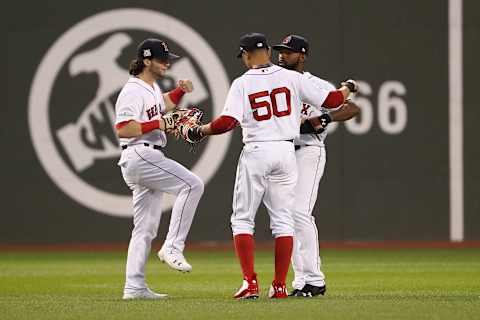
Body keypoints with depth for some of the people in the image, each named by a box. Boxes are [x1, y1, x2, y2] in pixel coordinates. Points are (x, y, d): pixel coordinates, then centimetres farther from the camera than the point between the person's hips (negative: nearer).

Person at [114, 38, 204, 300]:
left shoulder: (151, 86, 18)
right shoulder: (133, 91, -13)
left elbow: (165, 103, 38)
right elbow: (122, 129, -21)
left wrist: (181, 90, 18)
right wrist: (158, 124, -21)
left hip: (147, 159, 11)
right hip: (140, 155, -11)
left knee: (146, 226, 9)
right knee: (192, 185, -19)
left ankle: (134, 287, 9)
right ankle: (172, 247, -19)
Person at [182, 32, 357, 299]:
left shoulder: (242, 83, -5)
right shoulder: (291, 78, 2)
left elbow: (227, 122, -16)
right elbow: (331, 100, 3)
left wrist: (198, 132, -1)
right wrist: (347, 88, 25)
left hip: (255, 152, -3)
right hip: (286, 152, 3)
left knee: (242, 219, 6)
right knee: (283, 220, 8)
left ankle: (250, 283, -5)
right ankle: (279, 286, 4)